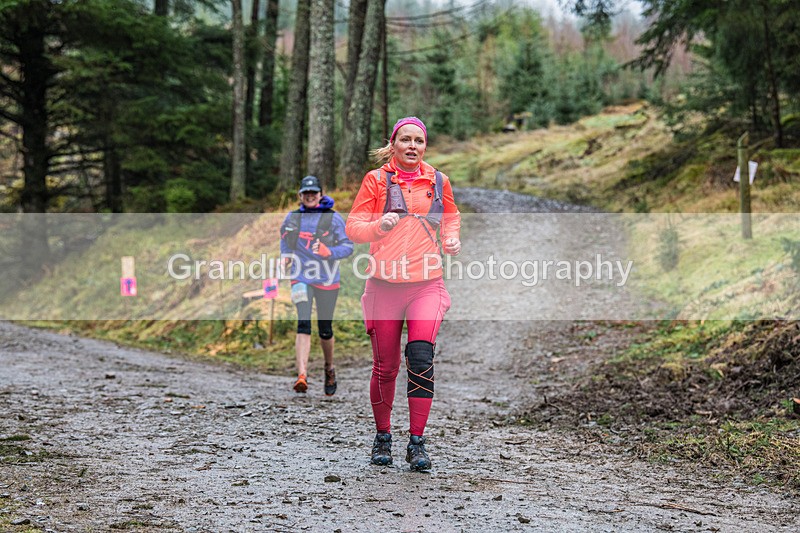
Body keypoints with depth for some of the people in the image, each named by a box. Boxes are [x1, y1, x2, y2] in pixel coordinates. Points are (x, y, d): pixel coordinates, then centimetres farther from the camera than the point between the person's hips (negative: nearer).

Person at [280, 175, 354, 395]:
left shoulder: (334, 218, -1)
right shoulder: (292, 218, 8)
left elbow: (348, 246, -4)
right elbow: (285, 238, 27)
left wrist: (329, 252, -22)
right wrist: (285, 256, 9)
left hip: (327, 280, -1)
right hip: (301, 279, 1)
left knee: (325, 329, 8)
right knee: (303, 325, -17)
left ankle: (329, 369, 34)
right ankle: (302, 376, -27)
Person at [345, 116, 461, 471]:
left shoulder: (438, 182, 10)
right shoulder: (376, 180, 3)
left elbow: (451, 216, 28)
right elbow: (353, 227, 3)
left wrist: (451, 239, 8)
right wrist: (378, 226, -16)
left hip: (427, 285, 1)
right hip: (385, 285, 0)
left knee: (421, 359, -15)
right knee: (385, 367, 4)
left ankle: (417, 443, -8)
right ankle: (382, 437, 24)